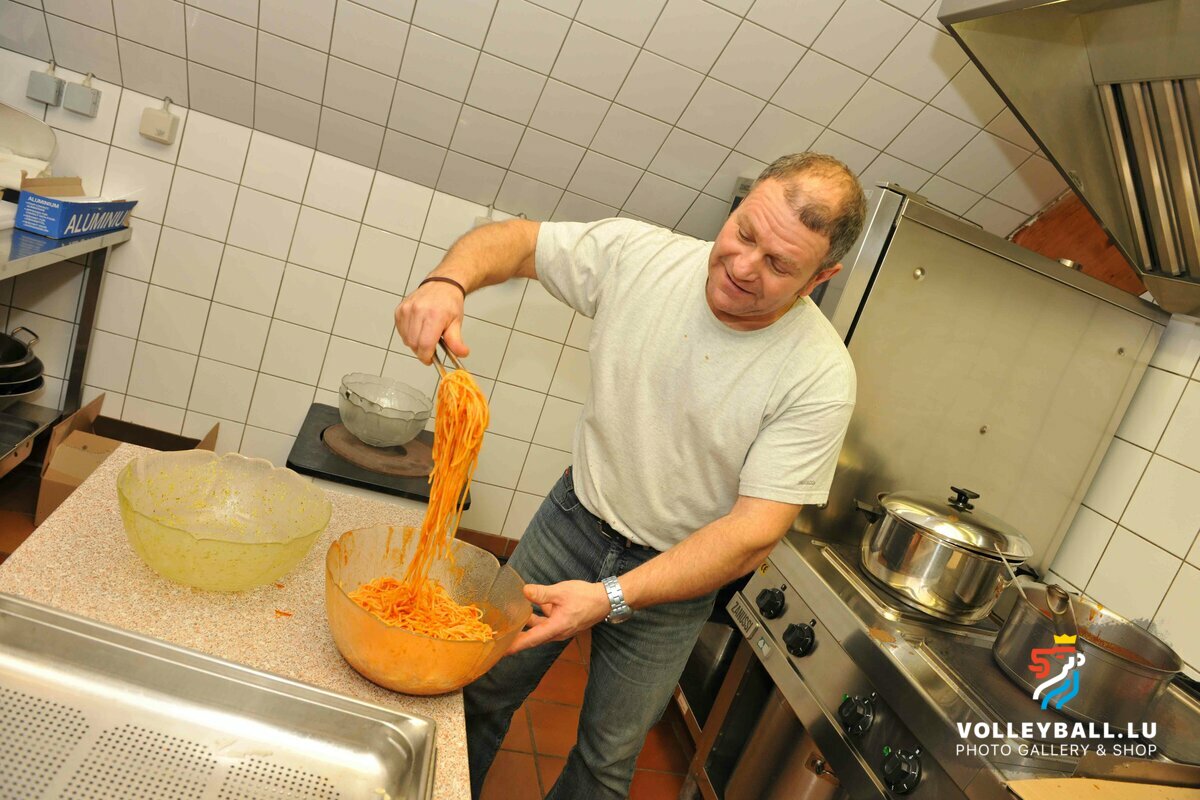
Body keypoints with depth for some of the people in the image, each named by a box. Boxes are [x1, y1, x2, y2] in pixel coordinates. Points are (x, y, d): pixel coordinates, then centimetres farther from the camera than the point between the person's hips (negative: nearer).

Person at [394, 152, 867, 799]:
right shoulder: (641, 255, -16)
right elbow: (513, 240, -5)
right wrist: (447, 281, -27)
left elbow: (754, 533, -23)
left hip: (675, 575, -2)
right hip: (573, 520, 3)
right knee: (484, 687, 17)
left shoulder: (821, 376, -23)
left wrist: (612, 598, -31)